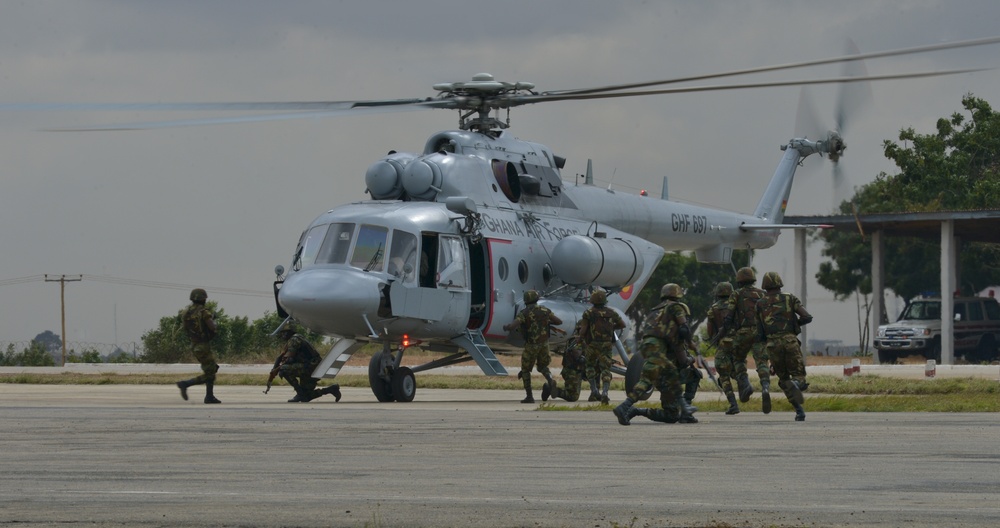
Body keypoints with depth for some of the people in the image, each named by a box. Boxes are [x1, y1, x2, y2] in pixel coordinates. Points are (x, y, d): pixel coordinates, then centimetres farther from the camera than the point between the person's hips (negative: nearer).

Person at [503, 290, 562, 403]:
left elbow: (512, 326, -24)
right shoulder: (545, 311, -1)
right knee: (542, 367, 23)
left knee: (525, 370, 13)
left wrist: (505, 326, 0)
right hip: (544, 344, 4)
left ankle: (529, 396, 10)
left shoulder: (524, 313, -14)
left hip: (531, 346, -4)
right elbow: (559, 321, 6)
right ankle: (550, 379, -10)